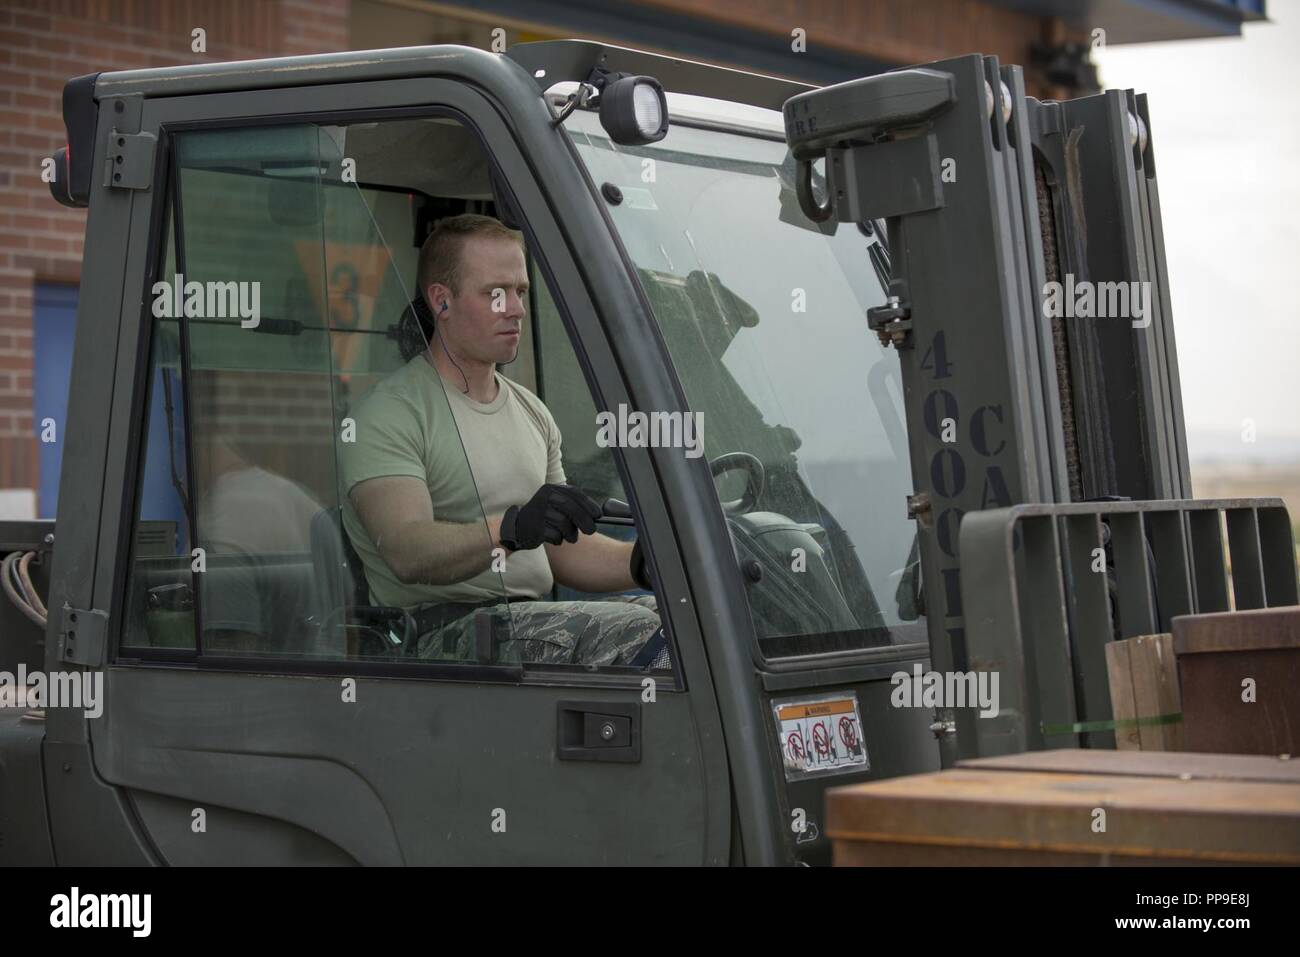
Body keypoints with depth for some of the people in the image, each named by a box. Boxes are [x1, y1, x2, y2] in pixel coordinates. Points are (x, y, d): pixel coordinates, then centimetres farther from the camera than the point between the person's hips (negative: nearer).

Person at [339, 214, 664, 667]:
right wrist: (511, 528, -38)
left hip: (532, 621, 8)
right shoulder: (389, 413, -5)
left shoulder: (532, 412, 21)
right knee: (639, 631, -30)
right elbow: (407, 552, -21)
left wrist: (641, 561, -1)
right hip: (441, 632, -7)